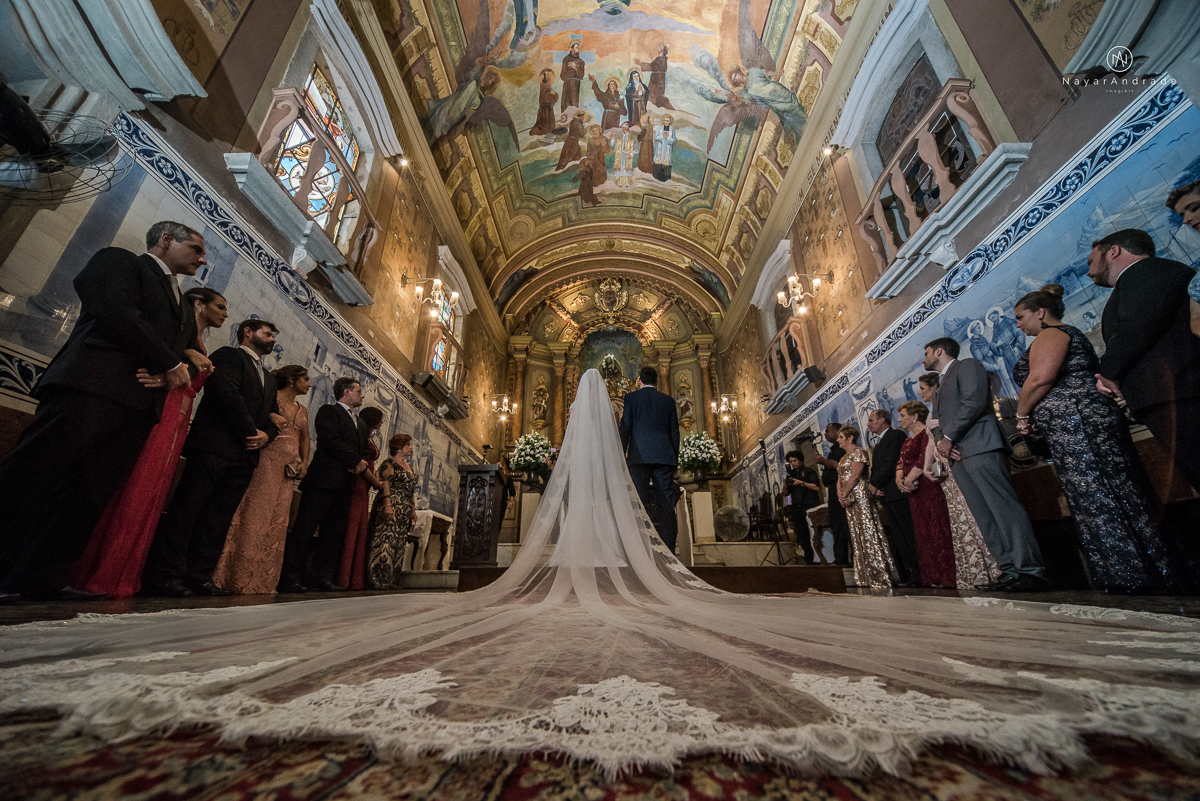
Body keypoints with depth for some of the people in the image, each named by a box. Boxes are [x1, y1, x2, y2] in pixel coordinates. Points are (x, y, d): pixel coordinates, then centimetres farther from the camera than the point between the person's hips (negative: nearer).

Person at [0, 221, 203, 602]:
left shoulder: (183, 306, 30)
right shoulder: (117, 260, 10)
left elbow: (188, 351, 24)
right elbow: (117, 313, -7)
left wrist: (168, 374, 1)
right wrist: (170, 364, -7)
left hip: (142, 405, 6)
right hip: (93, 384, -6)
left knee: (90, 493, 1)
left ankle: (42, 578, 3)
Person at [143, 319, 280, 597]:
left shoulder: (269, 378, 27)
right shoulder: (228, 355, 4)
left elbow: (274, 416, 23)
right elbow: (226, 392, -12)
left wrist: (266, 435, 1)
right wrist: (250, 431, -12)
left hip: (245, 456, 7)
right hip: (215, 447, -7)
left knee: (219, 518, 5)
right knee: (187, 509, -4)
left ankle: (199, 576, 9)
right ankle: (165, 575, 1)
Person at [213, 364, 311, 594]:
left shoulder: (302, 410, 19)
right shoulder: (271, 397, 0)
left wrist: (304, 461, 6)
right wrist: (270, 415, -24)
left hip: (287, 472, 6)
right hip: (266, 463, -6)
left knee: (276, 524, 6)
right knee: (254, 517, -7)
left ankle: (262, 581, 13)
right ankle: (238, 577, 3)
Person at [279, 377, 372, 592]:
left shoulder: (360, 424, 26)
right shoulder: (328, 411, 2)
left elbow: (365, 450, 22)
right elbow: (330, 440, -13)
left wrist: (360, 463, 0)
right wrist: (356, 460, -11)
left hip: (345, 484, 8)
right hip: (324, 479, -7)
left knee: (334, 532, 6)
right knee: (305, 528, -5)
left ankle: (320, 577, 11)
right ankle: (290, 577, 0)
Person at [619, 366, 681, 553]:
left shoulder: (631, 397, 8)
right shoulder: (668, 400, 15)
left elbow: (625, 428, 1)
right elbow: (675, 432, 13)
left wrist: (621, 454, 5)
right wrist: (675, 459, 17)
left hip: (640, 456, -2)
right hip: (664, 456, 3)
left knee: (639, 504, -1)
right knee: (666, 505, 3)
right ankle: (668, 551, 3)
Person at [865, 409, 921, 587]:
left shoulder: (896, 435, -3)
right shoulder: (878, 444, 25)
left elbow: (892, 463, -14)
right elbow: (875, 470, 20)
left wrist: (874, 484, -10)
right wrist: (871, 484, 0)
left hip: (897, 494, -9)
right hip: (885, 496, 9)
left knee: (907, 536, -7)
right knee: (897, 539, 8)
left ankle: (917, 576, -3)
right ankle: (906, 577, 11)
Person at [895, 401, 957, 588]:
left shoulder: (926, 433, -7)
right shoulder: (908, 441, 21)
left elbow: (924, 460, -19)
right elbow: (901, 462, 14)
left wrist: (910, 480, -19)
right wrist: (899, 480, -3)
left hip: (929, 488, -9)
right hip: (915, 492, 9)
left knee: (937, 530, -7)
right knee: (923, 533, 10)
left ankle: (946, 577, 0)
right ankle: (932, 578, 17)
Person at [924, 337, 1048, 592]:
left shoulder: (967, 365, 5)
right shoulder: (939, 386, 30)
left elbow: (974, 402, -11)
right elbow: (937, 422, 23)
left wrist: (949, 437, -11)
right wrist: (940, 441, 1)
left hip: (979, 448, -8)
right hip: (957, 456, 8)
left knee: (1004, 508, -11)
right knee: (985, 517, 3)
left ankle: (1031, 571, -9)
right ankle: (1010, 571, 4)